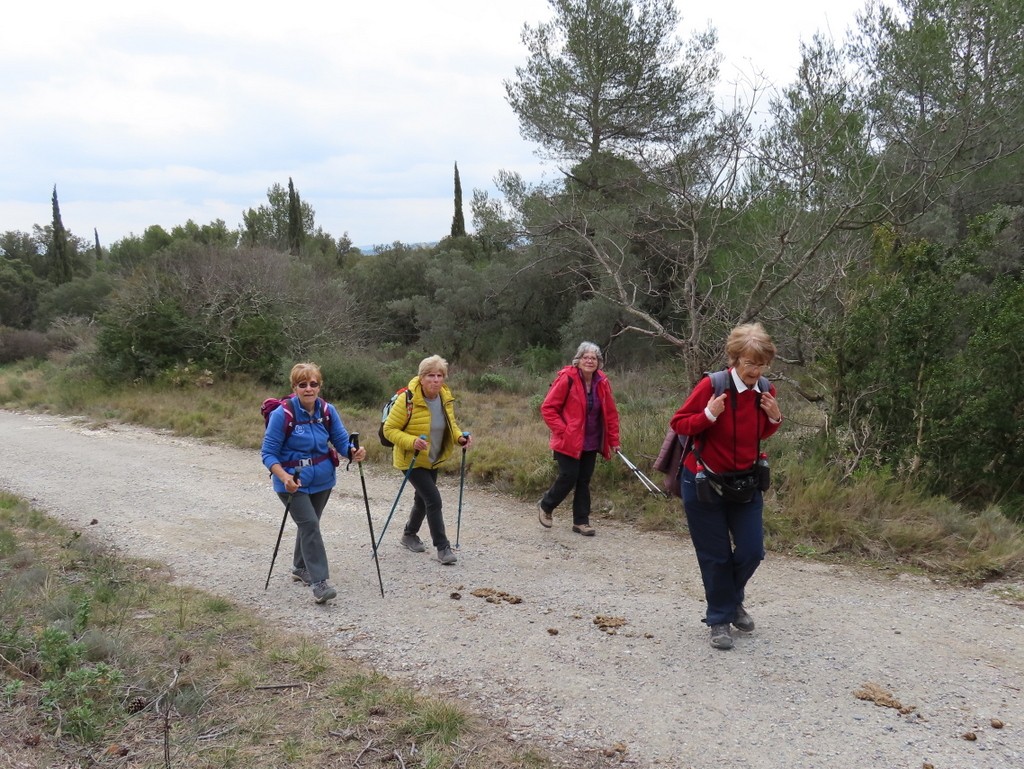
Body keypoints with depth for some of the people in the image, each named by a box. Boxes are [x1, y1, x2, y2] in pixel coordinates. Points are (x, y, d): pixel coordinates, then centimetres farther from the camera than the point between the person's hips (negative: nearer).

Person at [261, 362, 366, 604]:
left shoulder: (328, 411, -6)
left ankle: (300, 568, 41)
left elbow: (342, 441, -4)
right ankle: (319, 582, -15)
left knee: (309, 524, 19)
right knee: (309, 524, -18)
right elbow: (268, 453, -16)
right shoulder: (282, 414, -20)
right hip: (293, 482, -5)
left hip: (322, 479, 5)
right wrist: (284, 477, -32)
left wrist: (354, 452, -27)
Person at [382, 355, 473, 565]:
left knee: (423, 499, 20)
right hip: (412, 460, -7)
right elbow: (389, 429, -18)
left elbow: (450, 424, 11)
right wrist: (411, 441, -34)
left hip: (432, 460, 7)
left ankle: (409, 534, 44)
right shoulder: (408, 400, -24)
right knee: (433, 499, -14)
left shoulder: (446, 398, -5)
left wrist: (460, 437, -10)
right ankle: (442, 547, -2)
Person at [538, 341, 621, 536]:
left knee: (584, 481, 9)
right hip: (568, 441, -5)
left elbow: (611, 413, 10)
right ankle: (546, 505, 21)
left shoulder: (602, 383, 2)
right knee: (568, 478, -6)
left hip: (591, 443, 5)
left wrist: (614, 440, 8)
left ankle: (581, 521, 20)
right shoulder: (567, 379, -14)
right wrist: (562, 430, -16)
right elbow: (548, 408, -10)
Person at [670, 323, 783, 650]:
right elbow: (678, 423, -13)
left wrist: (774, 419, -8)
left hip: (746, 483, 5)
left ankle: (733, 601, 36)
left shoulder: (766, 390, -3)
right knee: (716, 556, 4)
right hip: (704, 484, -4)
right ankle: (720, 620, 23)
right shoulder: (712, 386, -19)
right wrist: (709, 415, -29)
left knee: (752, 551, 6)